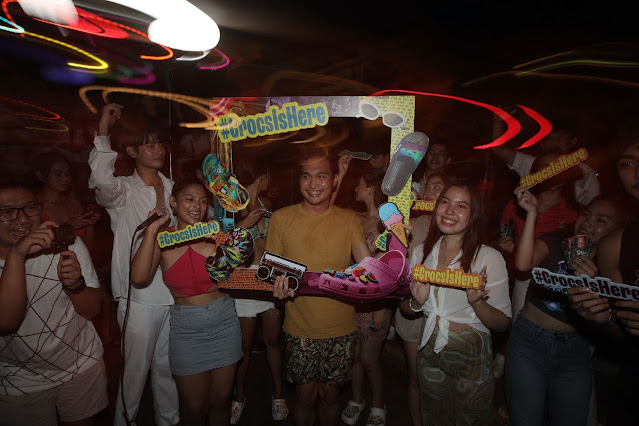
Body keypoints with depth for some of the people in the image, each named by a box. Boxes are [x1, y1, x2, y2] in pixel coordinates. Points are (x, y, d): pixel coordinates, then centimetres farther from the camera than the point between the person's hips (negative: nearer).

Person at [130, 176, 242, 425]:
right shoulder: (162, 238, -4)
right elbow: (139, 278, -20)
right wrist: (152, 229, -19)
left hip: (224, 324, 1)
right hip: (186, 331, 0)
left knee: (221, 401, 16)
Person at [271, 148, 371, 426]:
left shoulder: (348, 221, -2)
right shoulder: (281, 219, -4)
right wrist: (278, 285, -20)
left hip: (340, 329, 1)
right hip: (300, 328, 0)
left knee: (330, 394, 16)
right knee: (305, 395, 13)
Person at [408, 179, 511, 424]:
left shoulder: (489, 258, -15)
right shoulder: (421, 252, -3)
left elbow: (502, 324, -12)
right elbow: (407, 310, 6)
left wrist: (477, 302, -30)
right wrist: (417, 302, -15)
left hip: (471, 358, -3)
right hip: (429, 353, 4)